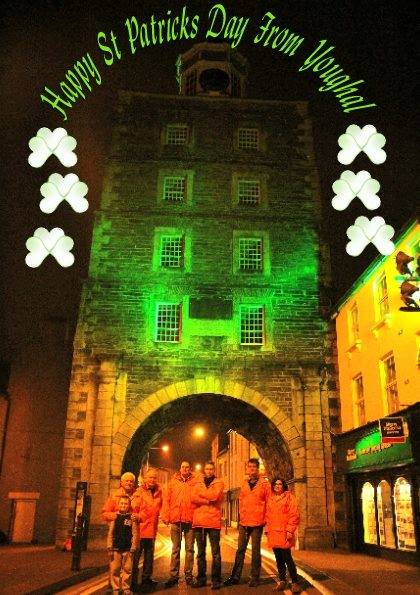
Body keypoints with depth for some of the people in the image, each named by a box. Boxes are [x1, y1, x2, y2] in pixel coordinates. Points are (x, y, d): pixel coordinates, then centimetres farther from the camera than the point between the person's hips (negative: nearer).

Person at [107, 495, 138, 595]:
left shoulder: (132, 517, -1)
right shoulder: (115, 517, 3)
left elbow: (134, 534, 0)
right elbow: (110, 533, 4)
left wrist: (133, 548, -4)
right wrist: (109, 547, 0)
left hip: (127, 548, -1)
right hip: (115, 548, 1)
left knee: (127, 569, 3)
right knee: (114, 569, 3)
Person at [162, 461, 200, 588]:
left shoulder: (195, 482, 4)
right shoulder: (173, 482, 9)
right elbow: (166, 500, 6)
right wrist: (165, 516, -3)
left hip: (190, 520, -1)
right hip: (175, 520, 1)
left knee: (189, 548, 6)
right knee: (175, 549, 7)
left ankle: (188, 574, 15)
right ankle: (174, 575, 12)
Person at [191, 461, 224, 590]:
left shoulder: (219, 483, 4)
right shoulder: (198, 484, 15)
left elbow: (214, 496, -14)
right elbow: (194, 499, -2)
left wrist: (201, 493, -2)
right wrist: (208, 500, -14)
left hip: (213, 521, -4)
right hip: (199, 522, 4)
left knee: (215, 553, -2)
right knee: (200, 553, 11)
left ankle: (216, 579, 5)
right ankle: (201, 578, 19)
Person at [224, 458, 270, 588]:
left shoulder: (264, 484, -3)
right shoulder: (244, 484, 9)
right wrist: (240, 519, 13)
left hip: (257, 523, -4)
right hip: (244, 522, 4)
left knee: (256, 550, 4)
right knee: (240, 549, 8)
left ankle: (255, 578, 13)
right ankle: (235, 576, 14)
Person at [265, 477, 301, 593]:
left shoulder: (289, 497, -2)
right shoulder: (270, 499, 14)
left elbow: (294, 515, -8)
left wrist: (290, 530, -14)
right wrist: (267, 529, 12)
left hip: (284, 533, -5)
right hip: (273, 533, 5)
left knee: (287, 558, -7)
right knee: (279, 559, 11)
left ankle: (294, 582, 2)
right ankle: (282, 581, 22)